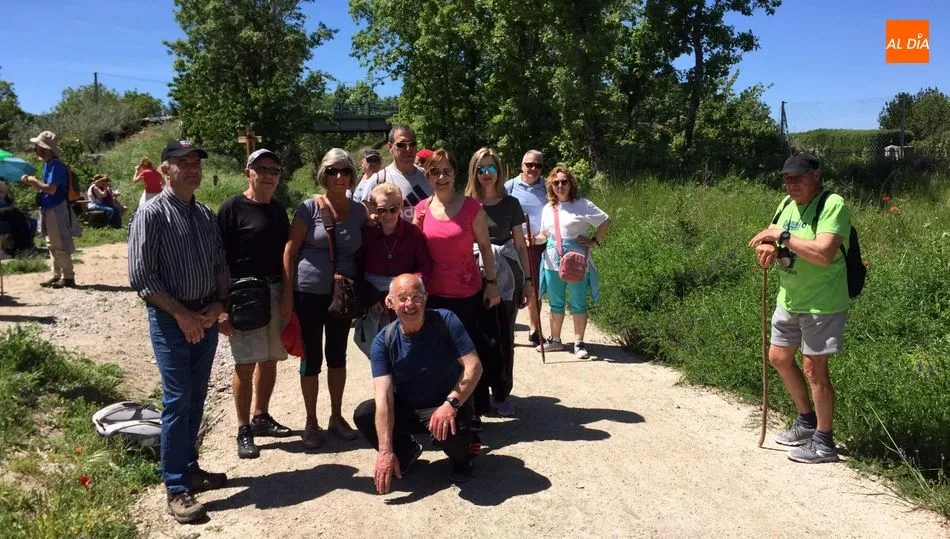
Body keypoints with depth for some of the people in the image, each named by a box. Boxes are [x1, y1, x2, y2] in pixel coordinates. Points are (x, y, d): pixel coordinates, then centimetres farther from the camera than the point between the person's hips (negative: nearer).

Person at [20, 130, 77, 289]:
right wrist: (31, 182, 3)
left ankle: (68, 277, -1)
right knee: (52, 245, 14)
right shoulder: (47, 164, 12)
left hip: (57, 210, -10)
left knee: (61, 246, -6)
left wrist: (34, 180, -11)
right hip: (49, 210, 10)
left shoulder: (56, 165, -18)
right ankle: (56, 275, 21)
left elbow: (51, 189, -25)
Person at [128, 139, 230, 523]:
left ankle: (189, 468, 27)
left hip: (206, 317, 6)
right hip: (170, 320, -6)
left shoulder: (206, 215, 10)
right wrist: (180, 314, -14)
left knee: (196, 399, 13)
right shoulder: (152, 214, -10)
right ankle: (176, 489, 3)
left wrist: (218, 304, -1)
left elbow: (221, 264, 14)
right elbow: (141, 276, -14)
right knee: (177, 401, -5)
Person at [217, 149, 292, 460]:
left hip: (276, 291, 6)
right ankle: (244, 431, 6)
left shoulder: (279, 210, 12)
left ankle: (261, 417, 28)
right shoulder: (233, 208, -6)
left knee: (270, 359, 12)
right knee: (246, 363, -4)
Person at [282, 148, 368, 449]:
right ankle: (311, 423, 19)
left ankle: (336, 417, 28)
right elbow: (290, 251, -7)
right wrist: (287, 294, -10)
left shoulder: (359, 211, 2)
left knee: (337, 356, 14)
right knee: (312, 358, 5)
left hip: (342, 294, 3)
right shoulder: (309, 208, -8)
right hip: (309, 294, -3)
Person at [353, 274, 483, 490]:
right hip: (405, 409, 3)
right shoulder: (384, 341, -14)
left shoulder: (445, 321, -17)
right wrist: (385, 452, -30)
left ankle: (461, 458, 4)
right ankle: (407, 451, 9)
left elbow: (473, 367, -21)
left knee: (450, 430, -36)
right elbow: (384, 398, -22)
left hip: (446, 407, -3)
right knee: (363, 415, -22)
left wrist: (451, 403, -38)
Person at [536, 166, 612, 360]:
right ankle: (555, 340, 25)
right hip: (552, 260, 5)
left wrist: (595, 241, -5)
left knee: (578, 303, 2)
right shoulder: (547, 208, 11)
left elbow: (605, 221, -1)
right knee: (555, 303, 13)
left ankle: (579, 343, 10)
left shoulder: (581, 204, -4)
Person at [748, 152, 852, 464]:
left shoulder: (833, 205, -19)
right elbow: (770, 239, 11)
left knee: (813, 368, -3)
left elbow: (824, 253, -32)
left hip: (822, 303, -9)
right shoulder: (788, 203, 6)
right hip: (789, 299, 9)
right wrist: (767, 249, -13)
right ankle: (807, 421, 36)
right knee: (779, 357, 17)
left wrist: (782, 236, -26)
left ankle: (824, 442, 13)